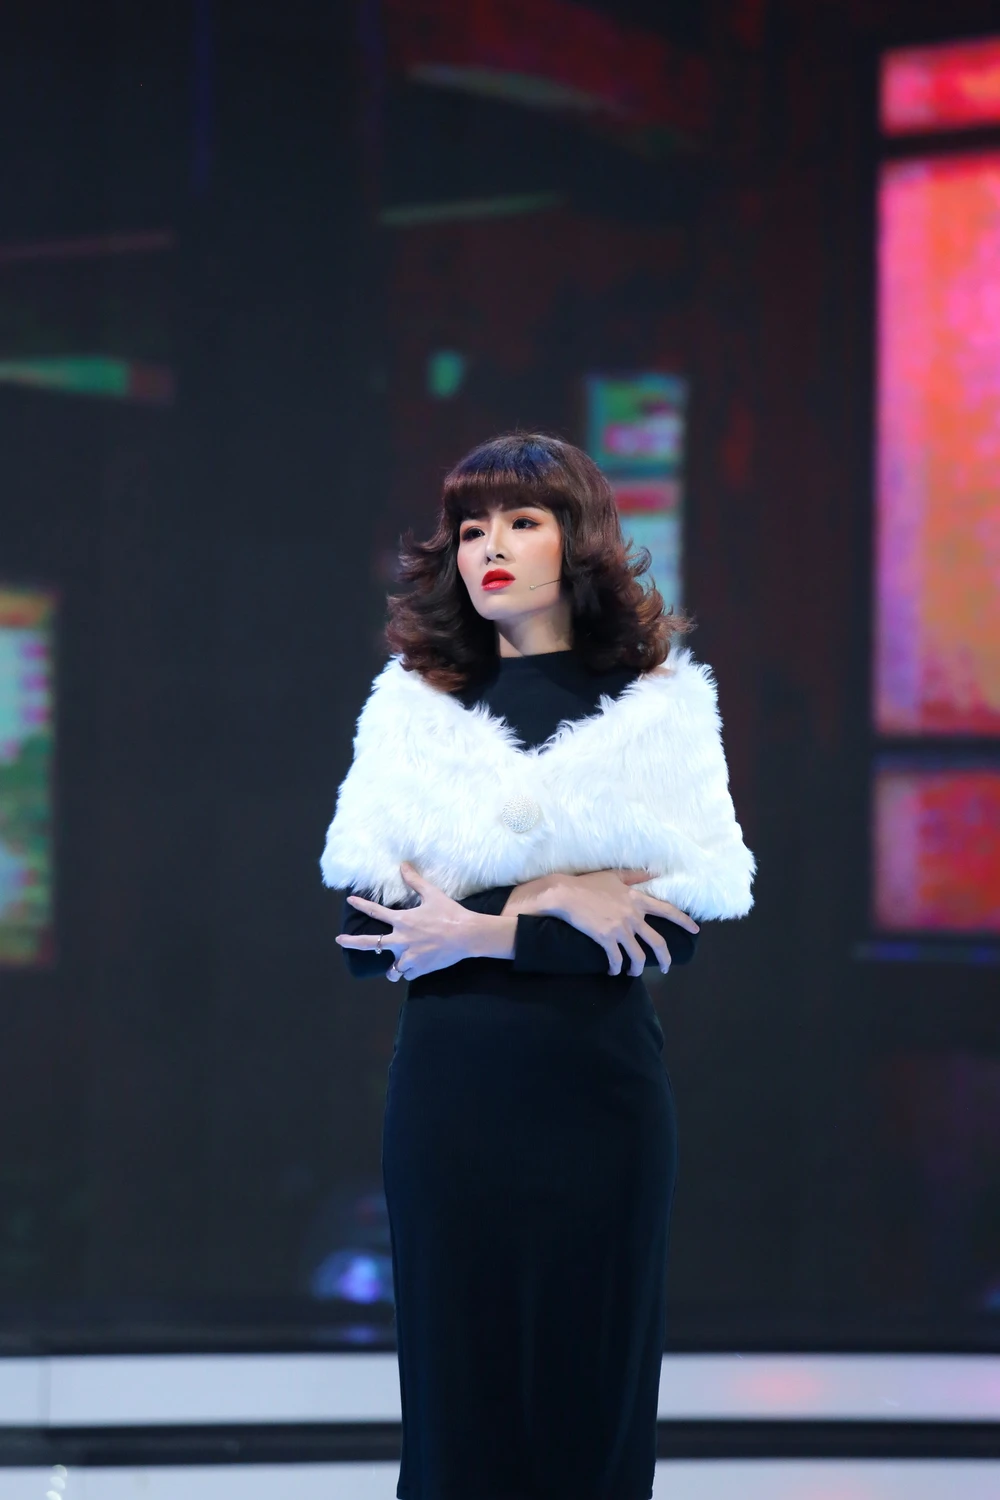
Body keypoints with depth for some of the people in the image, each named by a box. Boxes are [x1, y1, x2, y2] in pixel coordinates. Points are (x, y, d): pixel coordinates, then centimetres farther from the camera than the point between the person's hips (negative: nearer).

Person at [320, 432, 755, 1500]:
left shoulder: (654, 709, 3)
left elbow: (679, 927, -7)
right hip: (450, 1084, 1)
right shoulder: (414, 710, 7)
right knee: (458, 1385, 1)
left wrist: (480, 937, -13)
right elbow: (362, 937, -3)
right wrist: (541, 900, -14)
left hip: (598, 1086, -1)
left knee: (592, 1391, 2)